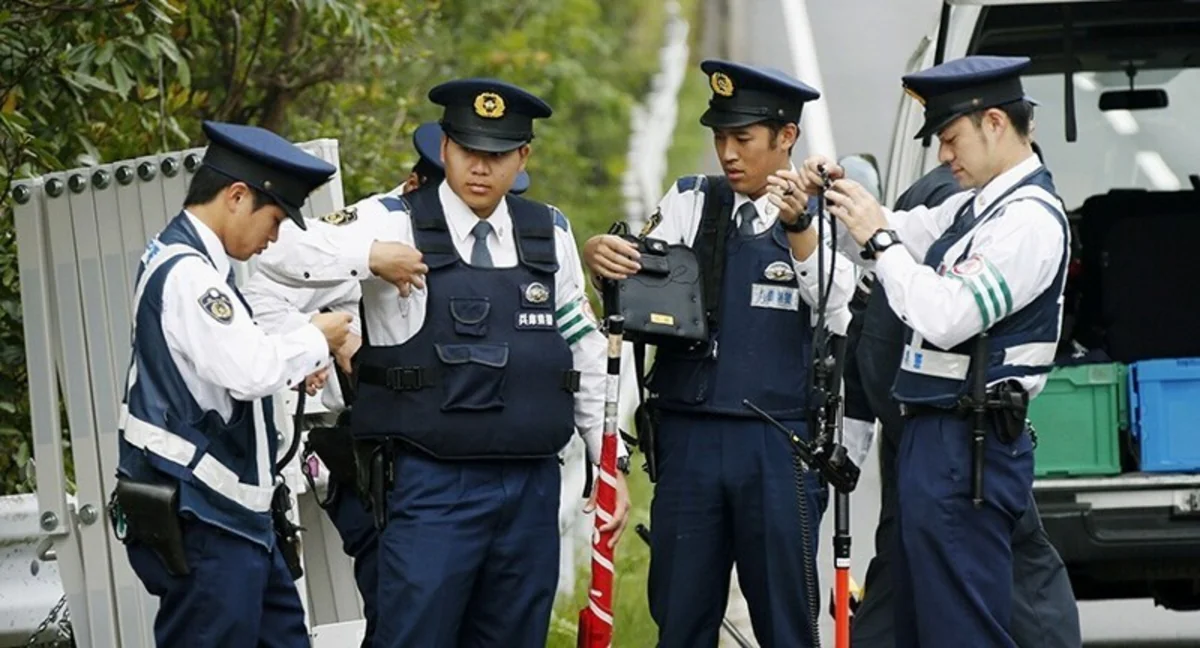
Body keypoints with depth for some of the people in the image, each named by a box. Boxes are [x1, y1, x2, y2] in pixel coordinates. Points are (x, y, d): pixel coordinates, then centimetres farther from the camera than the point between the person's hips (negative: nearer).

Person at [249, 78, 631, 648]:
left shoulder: (548, 235, 11)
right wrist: (369, 254, -23)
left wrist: (611, 463, 16)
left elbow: (585, 352, 18)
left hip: (532, 487, 4)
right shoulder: (395, 223, -2)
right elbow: (277, 253, -9)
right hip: (431, 487, -4)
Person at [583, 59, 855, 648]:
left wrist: (797, 229, -25)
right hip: (688, 438, 3)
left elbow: (846, 319, -13)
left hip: (779, 447, -3)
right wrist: (604, 257, -24)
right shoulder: (690, 203, 10)